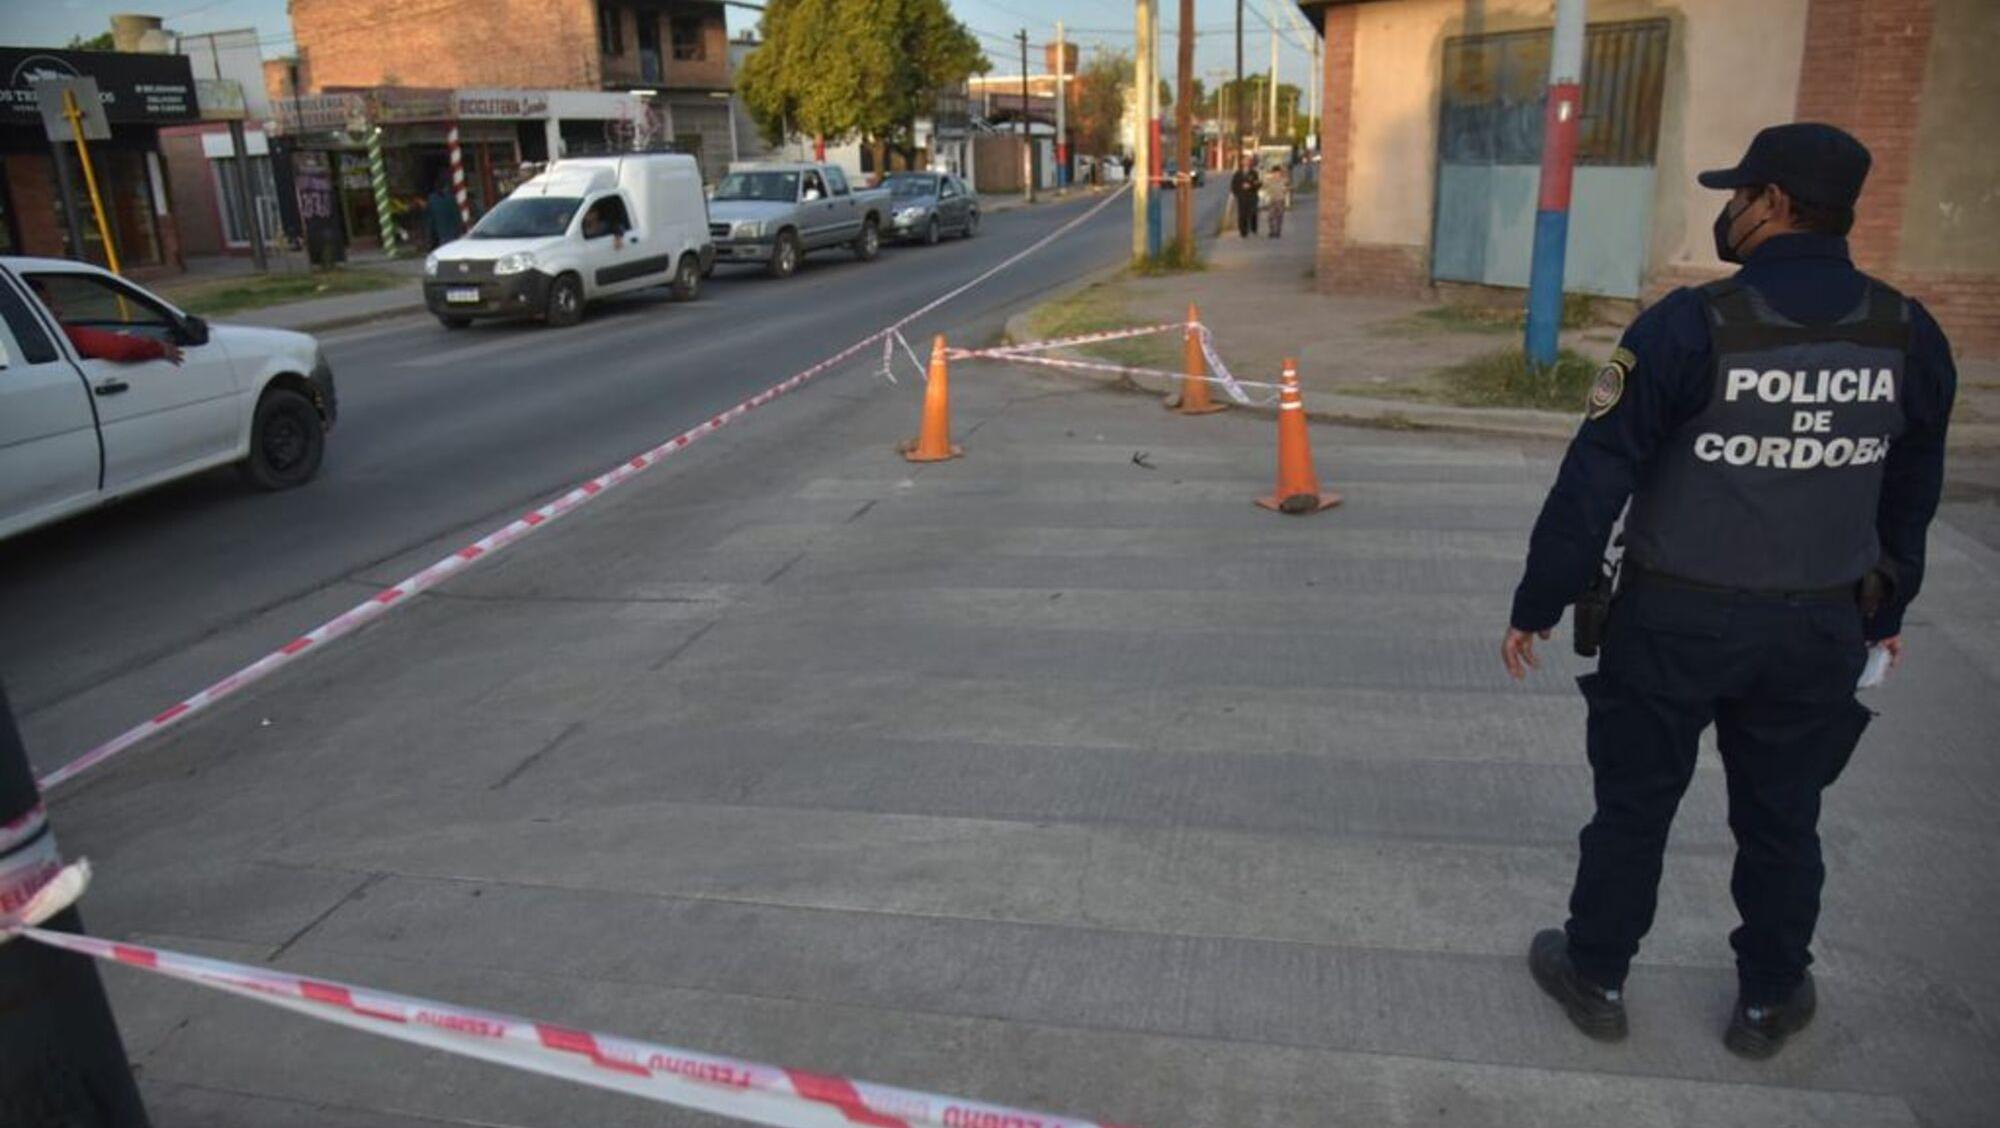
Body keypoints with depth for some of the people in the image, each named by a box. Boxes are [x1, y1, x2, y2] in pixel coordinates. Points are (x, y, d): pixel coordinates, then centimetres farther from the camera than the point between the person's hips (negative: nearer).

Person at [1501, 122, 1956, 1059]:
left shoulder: (1690, 327, -16)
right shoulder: (1909, 338, 0)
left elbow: (1596, 479, -16)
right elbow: (1911, 497, 11)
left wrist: (1537, 606, -9)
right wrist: (1888, 609, 24)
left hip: (1678, 620, -4)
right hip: (1821, 629, 4)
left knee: (1634, 803, 12)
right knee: (1782, 818, 18)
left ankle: (1595, 977, 28)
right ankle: (1769, 1000, 34)